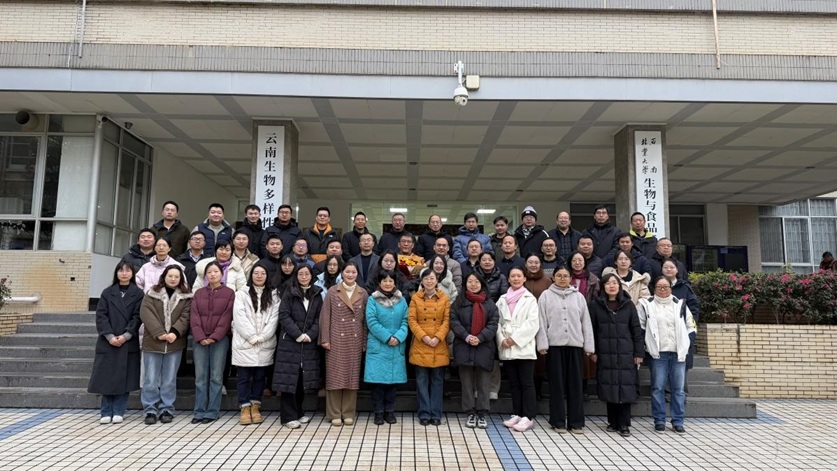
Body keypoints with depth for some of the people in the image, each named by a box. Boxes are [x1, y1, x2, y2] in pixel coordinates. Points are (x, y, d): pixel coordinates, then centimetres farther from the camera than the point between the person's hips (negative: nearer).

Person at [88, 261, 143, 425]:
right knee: (106, 377, 2)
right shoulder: (107, 292, 7)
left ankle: (119, 412, 9)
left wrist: (125, 336, -14)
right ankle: (106, 412, 10)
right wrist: (110, 336, -11)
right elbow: (101, 315, 0)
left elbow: (137, 317, -3)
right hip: (107, 342, 1)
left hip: (128, 342, -1)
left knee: (123, 377, 1)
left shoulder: (137, 293, 3)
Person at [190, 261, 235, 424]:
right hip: (199, 340, 3)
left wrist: (214, 337, -12)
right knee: (200, 376, 4)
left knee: (216, 377, 0)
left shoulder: (229, 293, 3)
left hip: (219, 340, -3)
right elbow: (194, 317, 4)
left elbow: (226, 317, -5)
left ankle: (212, 412, 6)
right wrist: (200, 337, -9)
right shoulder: (198, 293, 12)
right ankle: (199, 411, 10)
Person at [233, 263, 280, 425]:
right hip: (244, 343, -1)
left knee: (260, 376, 7)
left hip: (265, 344, 2)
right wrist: (252, 337, -11)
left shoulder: (273, 295, 10)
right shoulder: (241, 294, 5)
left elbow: (274, 318, 0)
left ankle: (255, 407, 16)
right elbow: (239, 317, -5)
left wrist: (262, 337, -10)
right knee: (244, 377, 2)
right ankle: (245, 408, 10)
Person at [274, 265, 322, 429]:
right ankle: (289, 416, 1)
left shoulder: (317, 295, 11)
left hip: (309, 343, 3)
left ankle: (298, 412, 20)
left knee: (303, 378, 7)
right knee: (289, 377, -5)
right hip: (290, 342, -3)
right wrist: (298, 334, -14)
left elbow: (319, 318, 5)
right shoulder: (289, 293, 2)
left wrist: (310, 335, -10)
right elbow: (284, 315, -7)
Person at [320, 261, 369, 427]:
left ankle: (349, 413, 16)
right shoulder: (332, 291, 1)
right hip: (336, 339, -2)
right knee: (335, 375, 1)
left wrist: (365, 342, 4)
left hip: (355, 340, 2)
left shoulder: (363, 293, 6)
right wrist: (325, 339, -6)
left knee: (353, 375, 5)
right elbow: (325, 316, -1)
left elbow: (365, 319, 7)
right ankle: (335, 414, 11)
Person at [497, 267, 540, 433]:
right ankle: (517, 414, 17)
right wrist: (502, 339, -7)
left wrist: (515, 338, -13)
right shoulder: (502, 299, 14)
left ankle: (528, 417, 2)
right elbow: (497, 322, 9)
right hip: (506, 349, 4)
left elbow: (533, 322, -7)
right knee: (513, 383, 10)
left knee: (526, 383, -2)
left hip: (523, 347, -4)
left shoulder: (530, 299, 3)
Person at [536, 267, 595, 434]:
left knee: (575, 383, 4)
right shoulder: (546, 296, 5)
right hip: (555, 344, -2)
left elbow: (586, 322, 8)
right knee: (557, 383, 3)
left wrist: (589, 345, 4)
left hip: (575, 344, 2)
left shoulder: (578, 296, 10)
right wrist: (542, 344, -6)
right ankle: (558, 421, 11)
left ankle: (576, 422, 12)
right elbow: (542, 321, 1)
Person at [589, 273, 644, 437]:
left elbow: (636, 329, 5)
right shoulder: (596, 304, 3)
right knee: (609, 387, 5)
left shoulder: (628, 304, 5)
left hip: (625, 354, 0)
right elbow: (592, 329, 3)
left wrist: (639, 352, 1)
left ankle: (624, 424, 7)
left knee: (625, 387, -2)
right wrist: (593, 351, -2)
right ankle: (613, 422, 18)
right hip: (605, 354, 0)